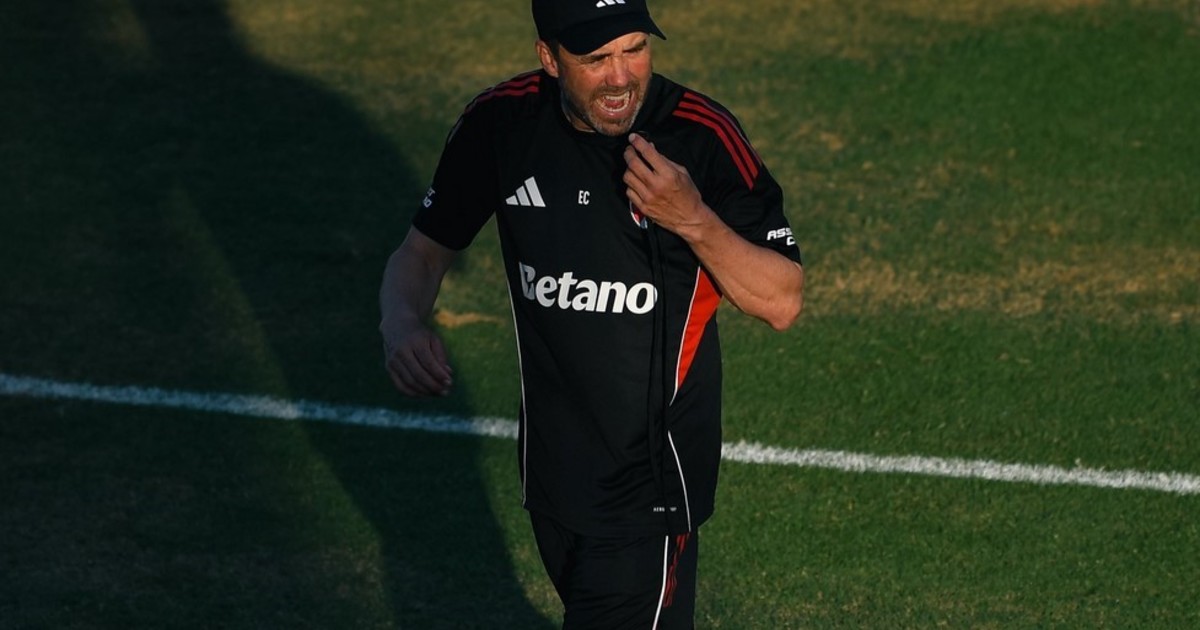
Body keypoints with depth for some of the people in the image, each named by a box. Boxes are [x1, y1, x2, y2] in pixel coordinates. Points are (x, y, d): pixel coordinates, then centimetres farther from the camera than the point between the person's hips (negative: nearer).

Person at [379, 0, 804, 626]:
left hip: (651, 476, -5)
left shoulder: (703, 137, -19)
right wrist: (402, 323, -18)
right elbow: (424, 249, 4)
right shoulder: (500, 123, -8)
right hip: (552, 456, 5)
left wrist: (694, 221, -32)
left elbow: (782, 304, -16)